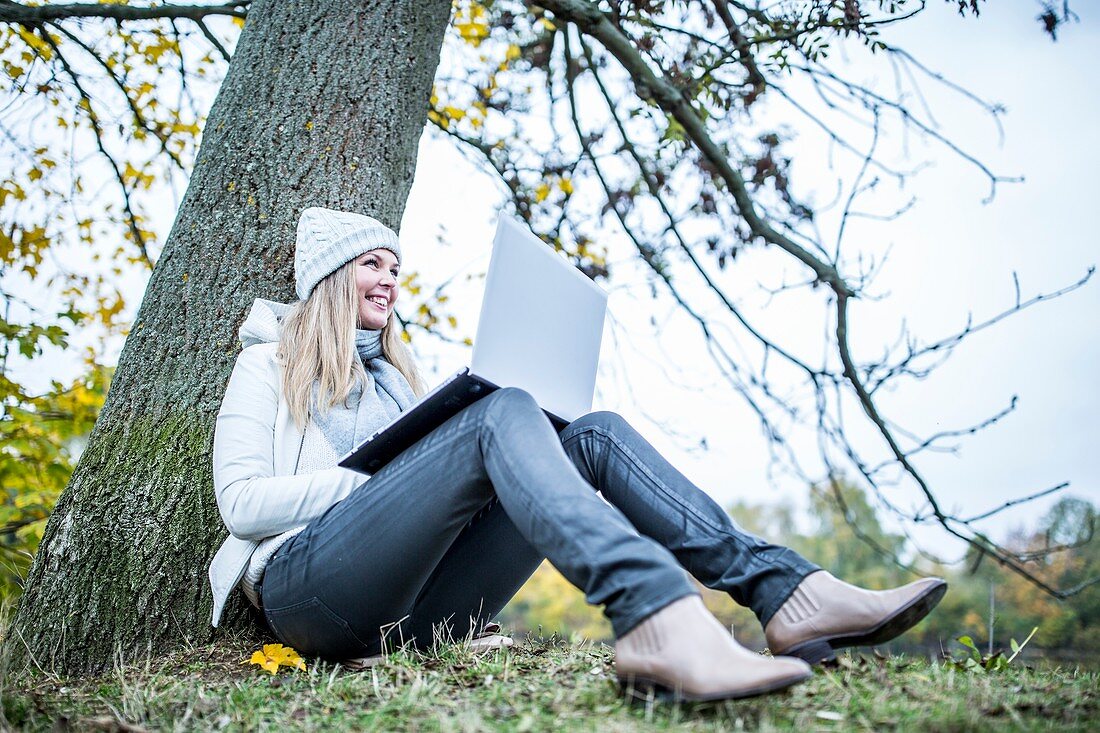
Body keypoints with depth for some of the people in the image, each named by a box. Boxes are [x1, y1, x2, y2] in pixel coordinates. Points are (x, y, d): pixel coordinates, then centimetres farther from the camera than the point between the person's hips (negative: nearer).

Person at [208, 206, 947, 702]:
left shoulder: (392, 374, 30)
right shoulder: (270, 365, 12)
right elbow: (240, 500, -3)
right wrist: (378, 480, -10)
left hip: (415, 606, 5)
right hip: (311, 583, -5)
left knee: (595, 435, -12)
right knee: (504, 412, -29)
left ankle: (786, 590, -27)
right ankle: (656, 617, -55)